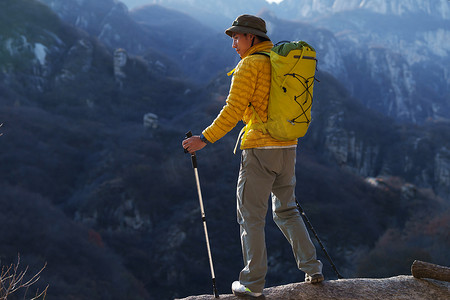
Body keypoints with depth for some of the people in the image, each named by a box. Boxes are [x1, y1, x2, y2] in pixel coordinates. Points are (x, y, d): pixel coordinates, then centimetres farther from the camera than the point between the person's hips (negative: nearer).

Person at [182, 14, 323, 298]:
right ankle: (312, 268, 18)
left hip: (259, 149, -8)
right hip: (288, 147, 8)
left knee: (251, 216, 1)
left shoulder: (250, 64, -10)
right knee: (286, 210, 19)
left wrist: (205, 139, -12)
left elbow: (233, 110, -16)